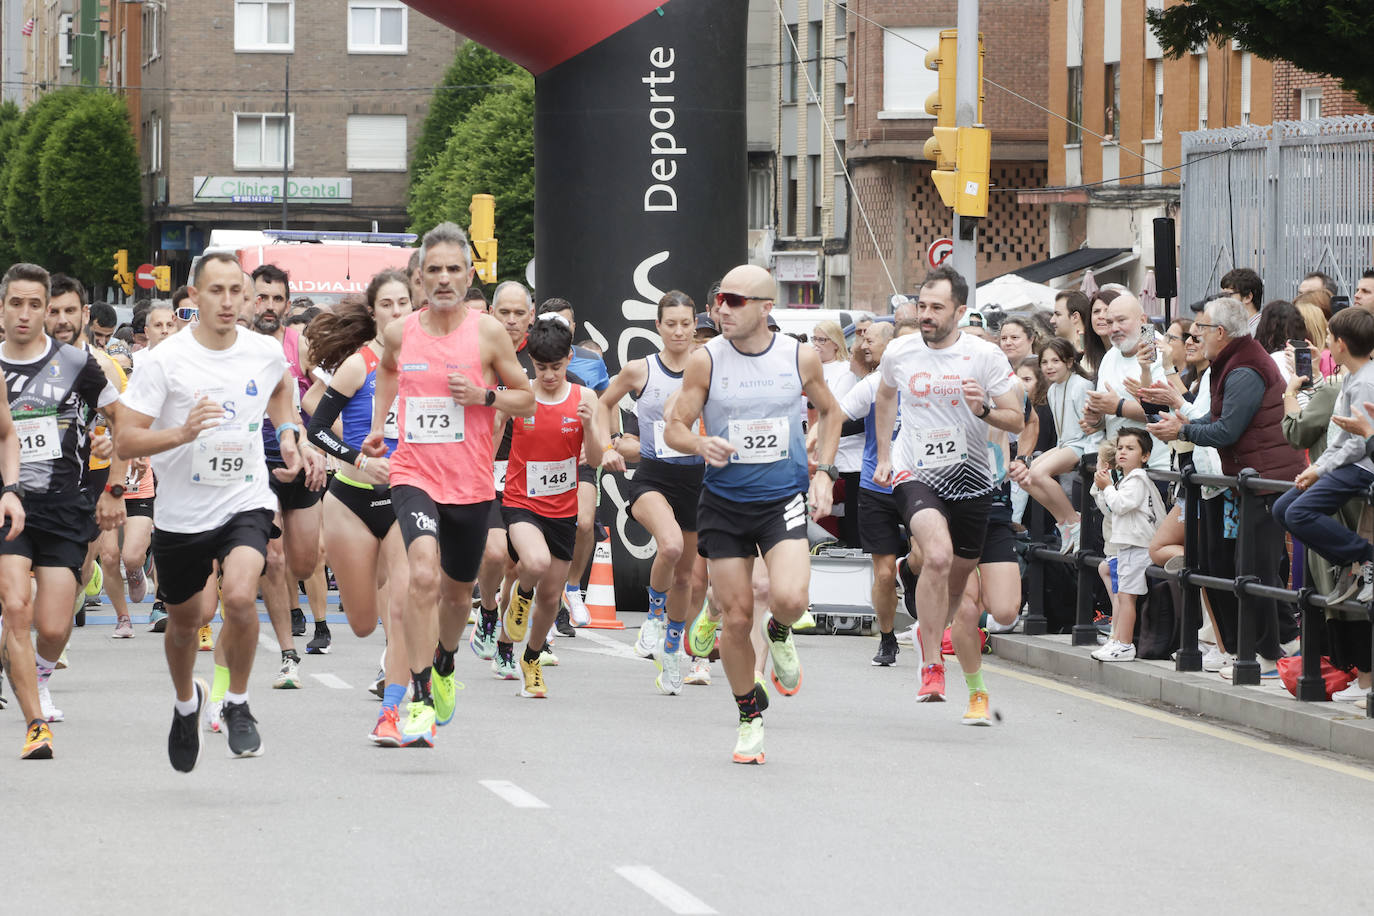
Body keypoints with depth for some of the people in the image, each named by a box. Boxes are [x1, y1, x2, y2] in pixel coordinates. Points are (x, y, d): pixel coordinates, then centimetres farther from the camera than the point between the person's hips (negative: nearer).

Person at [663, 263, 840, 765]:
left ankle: (780, 635, 15)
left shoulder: (801, 357, -3)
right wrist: (701, 444, -24)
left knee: (790, 598, -23)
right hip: (724, 503, 1)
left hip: (784, 498, 0)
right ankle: (749, 716, 23)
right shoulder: (707, 360, -7)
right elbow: (674, 427, -2)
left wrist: (824, 471, 4)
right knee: (736, 619, 2)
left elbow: (829, 411, 15)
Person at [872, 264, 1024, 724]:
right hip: (916, 474, -1)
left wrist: (984, 410, -24)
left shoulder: (985, 356, -7)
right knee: (938, 557, -30)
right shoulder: (899, 353, -1)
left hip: (971, 479, 1)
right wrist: (883, 454, 20)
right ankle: (931, 667, -21)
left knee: (956, 586, 10)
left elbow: (1017, 420, -4)